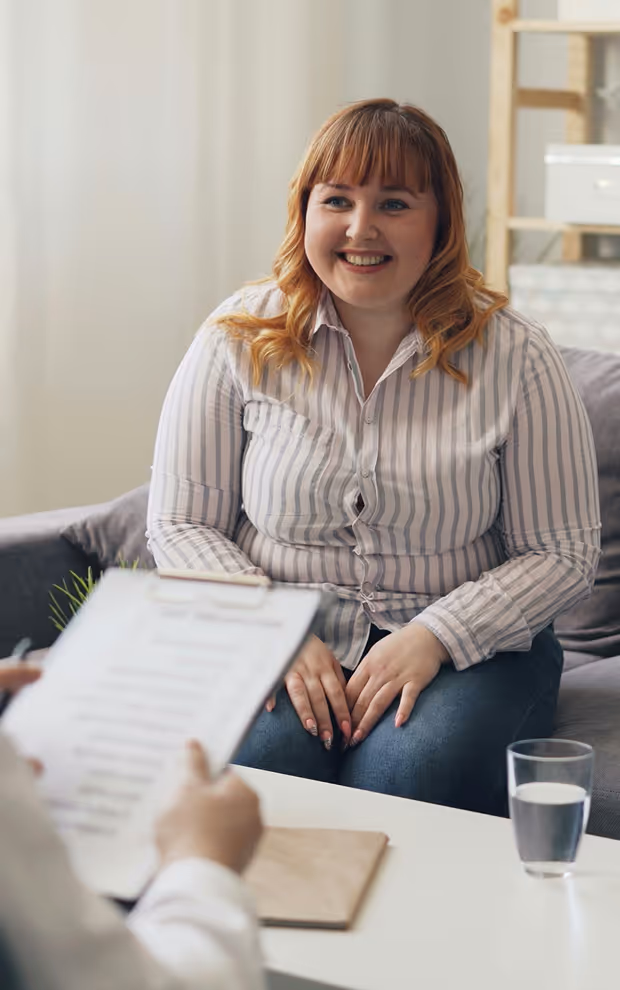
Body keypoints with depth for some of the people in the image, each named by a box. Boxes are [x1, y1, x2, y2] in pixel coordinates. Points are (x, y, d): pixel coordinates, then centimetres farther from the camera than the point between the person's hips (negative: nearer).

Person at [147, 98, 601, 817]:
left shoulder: (514, 358, -2)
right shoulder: (240, 340, 1)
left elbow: (563, 555, 0)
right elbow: (181, 523, 3)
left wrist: (434, 636, -15)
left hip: (467, 645, 0)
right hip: (273, 641, 1)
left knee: (411, 780, -32)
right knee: (254, 771, -31)